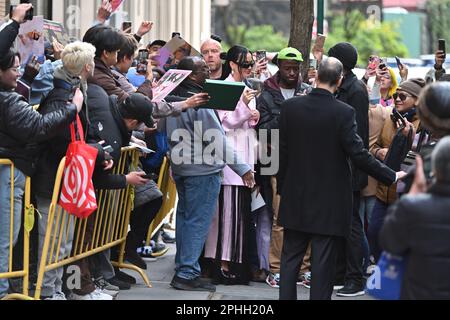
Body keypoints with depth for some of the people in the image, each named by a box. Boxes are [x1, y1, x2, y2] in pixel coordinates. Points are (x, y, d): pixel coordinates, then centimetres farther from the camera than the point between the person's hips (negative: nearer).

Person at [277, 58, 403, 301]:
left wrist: (282, 187, 14)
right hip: (329, 201, -3)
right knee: (323, 261, 2)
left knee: (291, 257, 12)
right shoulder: (344, 113, -15)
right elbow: (358, 154, -14)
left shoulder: (290, 107, -3)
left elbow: (282, 150, 3)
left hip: (295, 198, 3)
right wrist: (392, 176, -4)